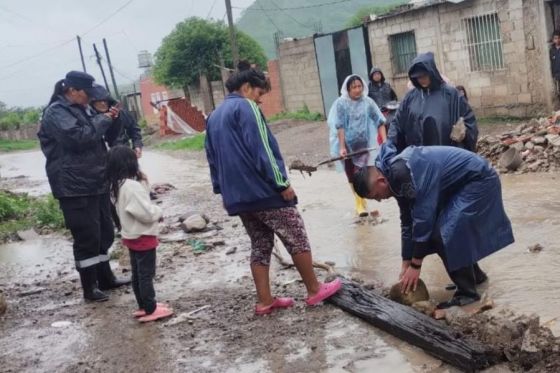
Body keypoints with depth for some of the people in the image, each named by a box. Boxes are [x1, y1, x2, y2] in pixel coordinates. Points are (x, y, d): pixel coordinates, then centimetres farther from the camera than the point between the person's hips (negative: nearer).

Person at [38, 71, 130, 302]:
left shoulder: (76, 110, 19)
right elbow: (79, 137, -24)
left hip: (94, 183, 10)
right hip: (75, 188, -10)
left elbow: (94, 137, 29)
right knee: (87, 237, -5)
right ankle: (90, 288, 6)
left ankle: (105, 278, 27)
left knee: (104, 233, 15)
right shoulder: (56, 112, -10)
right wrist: (104, 120, -12)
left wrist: (107, 119, 12)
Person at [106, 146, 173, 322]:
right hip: (143, 236, -9)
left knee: (137, 274, 17)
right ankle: (150, 310, 7)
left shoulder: (116, 186, 4)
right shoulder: (132, 186, -26)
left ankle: (144, 306, 27)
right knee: (146, 274, -1)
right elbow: (146, 212, -26)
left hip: (131, 236, 9)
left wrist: (143, 182, -3)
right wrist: (159, 212, -6)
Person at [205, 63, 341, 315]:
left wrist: (222, 189, 22)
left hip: (237, 196, 8)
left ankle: (264, 301, 14)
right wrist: (282, 182, -15)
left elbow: (212, 158, 19)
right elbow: (262, 149, -17)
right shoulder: (246, 107, -9)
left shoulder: (213, 117, 17)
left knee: (260, 245, 14)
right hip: (263, 190, -8)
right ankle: (314, 290, 11)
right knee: (297, 238, 3)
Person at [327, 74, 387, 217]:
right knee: (351, 174, 9)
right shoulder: (341, 103, -8)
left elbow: (379, 122, -3)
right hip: (348, 145, 0)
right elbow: (340, 127, -12)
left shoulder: (368, 102, -4)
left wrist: (384, 141, -12)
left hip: (364, 144, 1)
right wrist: (342, 147, -18)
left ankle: (362, 201, 22)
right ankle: (359, 201, 25)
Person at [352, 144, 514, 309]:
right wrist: (406, 265, 12)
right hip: (461, 183, 10)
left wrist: (415, 265, -17)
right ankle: (475, 275, 30)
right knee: (435, 232, 11)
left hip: (479, 179, -10)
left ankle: (467, 293, -2)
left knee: (445, 235, -16)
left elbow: (422, 218, -26)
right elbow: (407, 222, 10)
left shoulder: (402, 172, -28)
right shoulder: (396, 177, 2)